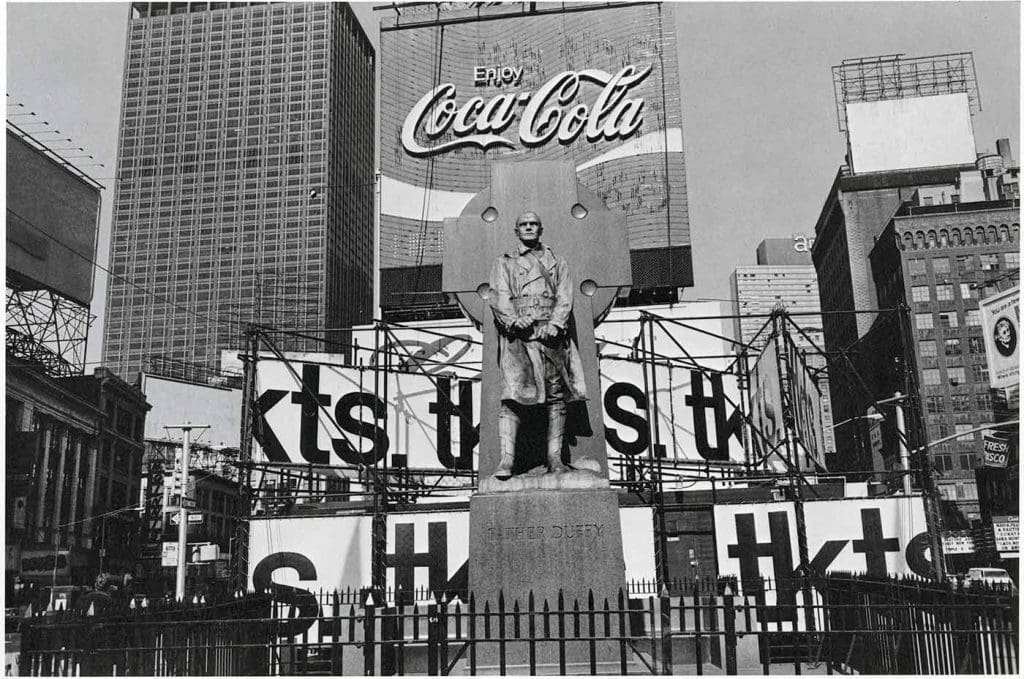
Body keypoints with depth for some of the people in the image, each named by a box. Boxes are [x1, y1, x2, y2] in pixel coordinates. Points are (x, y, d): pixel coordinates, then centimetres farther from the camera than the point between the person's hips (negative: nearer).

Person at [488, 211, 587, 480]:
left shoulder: (557, 262, 21)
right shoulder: (503, 263, 17)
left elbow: (564, 298, 7)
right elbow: (499, 297, 2)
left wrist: (555, 324, -12)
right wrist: (514, 319, -18)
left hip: (550, 333, 2)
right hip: (518, 335, -2)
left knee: (556, 395, 0)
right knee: (512, 394, -16)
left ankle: (555, 458, 5)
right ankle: (506, 460, -21)